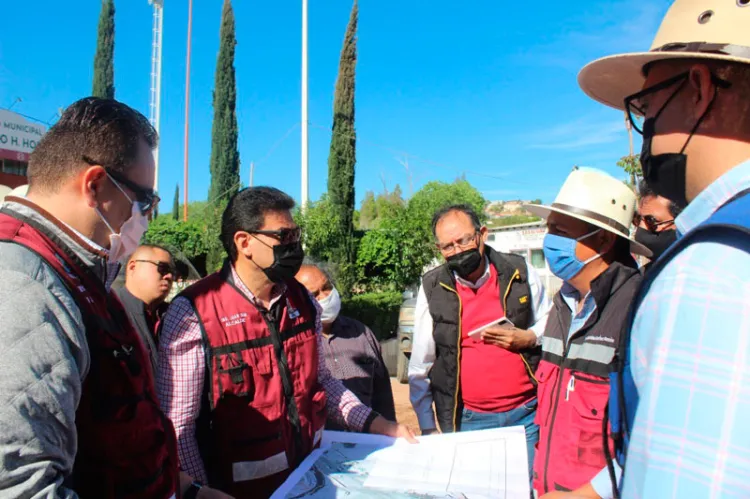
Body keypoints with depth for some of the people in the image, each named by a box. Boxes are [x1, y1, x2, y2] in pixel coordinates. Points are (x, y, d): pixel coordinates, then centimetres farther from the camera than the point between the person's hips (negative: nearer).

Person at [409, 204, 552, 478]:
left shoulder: (520, 272, -2)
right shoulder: (432, 288, -3)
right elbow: (420, 365, 2)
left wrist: (527, 338, -11)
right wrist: (427, 426, 2)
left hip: (527, 414, 1)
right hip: (466, 421, 0)